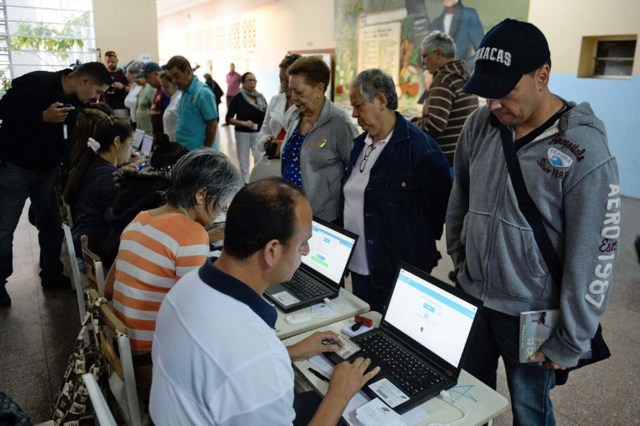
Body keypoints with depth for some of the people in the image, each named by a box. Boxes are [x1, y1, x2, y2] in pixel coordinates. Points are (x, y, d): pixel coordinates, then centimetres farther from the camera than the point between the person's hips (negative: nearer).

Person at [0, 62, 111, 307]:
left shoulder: (77, 101, 1)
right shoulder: (35, 83, -19)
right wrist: (43, 116, -28)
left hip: (48, 170, 6)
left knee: (52, 225, 10)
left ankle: (51, 275, 25)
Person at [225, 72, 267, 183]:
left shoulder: (260, 97, 5)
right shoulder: (238, 98, -5)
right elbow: (228, 119, -7)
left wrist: (267, 111, -11)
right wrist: (243, 123, -20)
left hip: (258, 133, 2)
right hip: (243, 134, -2)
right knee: (244, 163, 7)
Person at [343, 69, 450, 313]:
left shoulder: (419, 147, -17)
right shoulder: (361, 144, 9)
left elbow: (439, 203, -14)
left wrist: (420, 242, -4)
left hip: (399, 273, -7)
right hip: (360, 265, 8)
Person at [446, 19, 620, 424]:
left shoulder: (584, 152, -19)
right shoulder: (479, 125, -4)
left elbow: (592, 257, -16)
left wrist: (569, 342, -11)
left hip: (530, 316, -4)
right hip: (470, 299, 4)